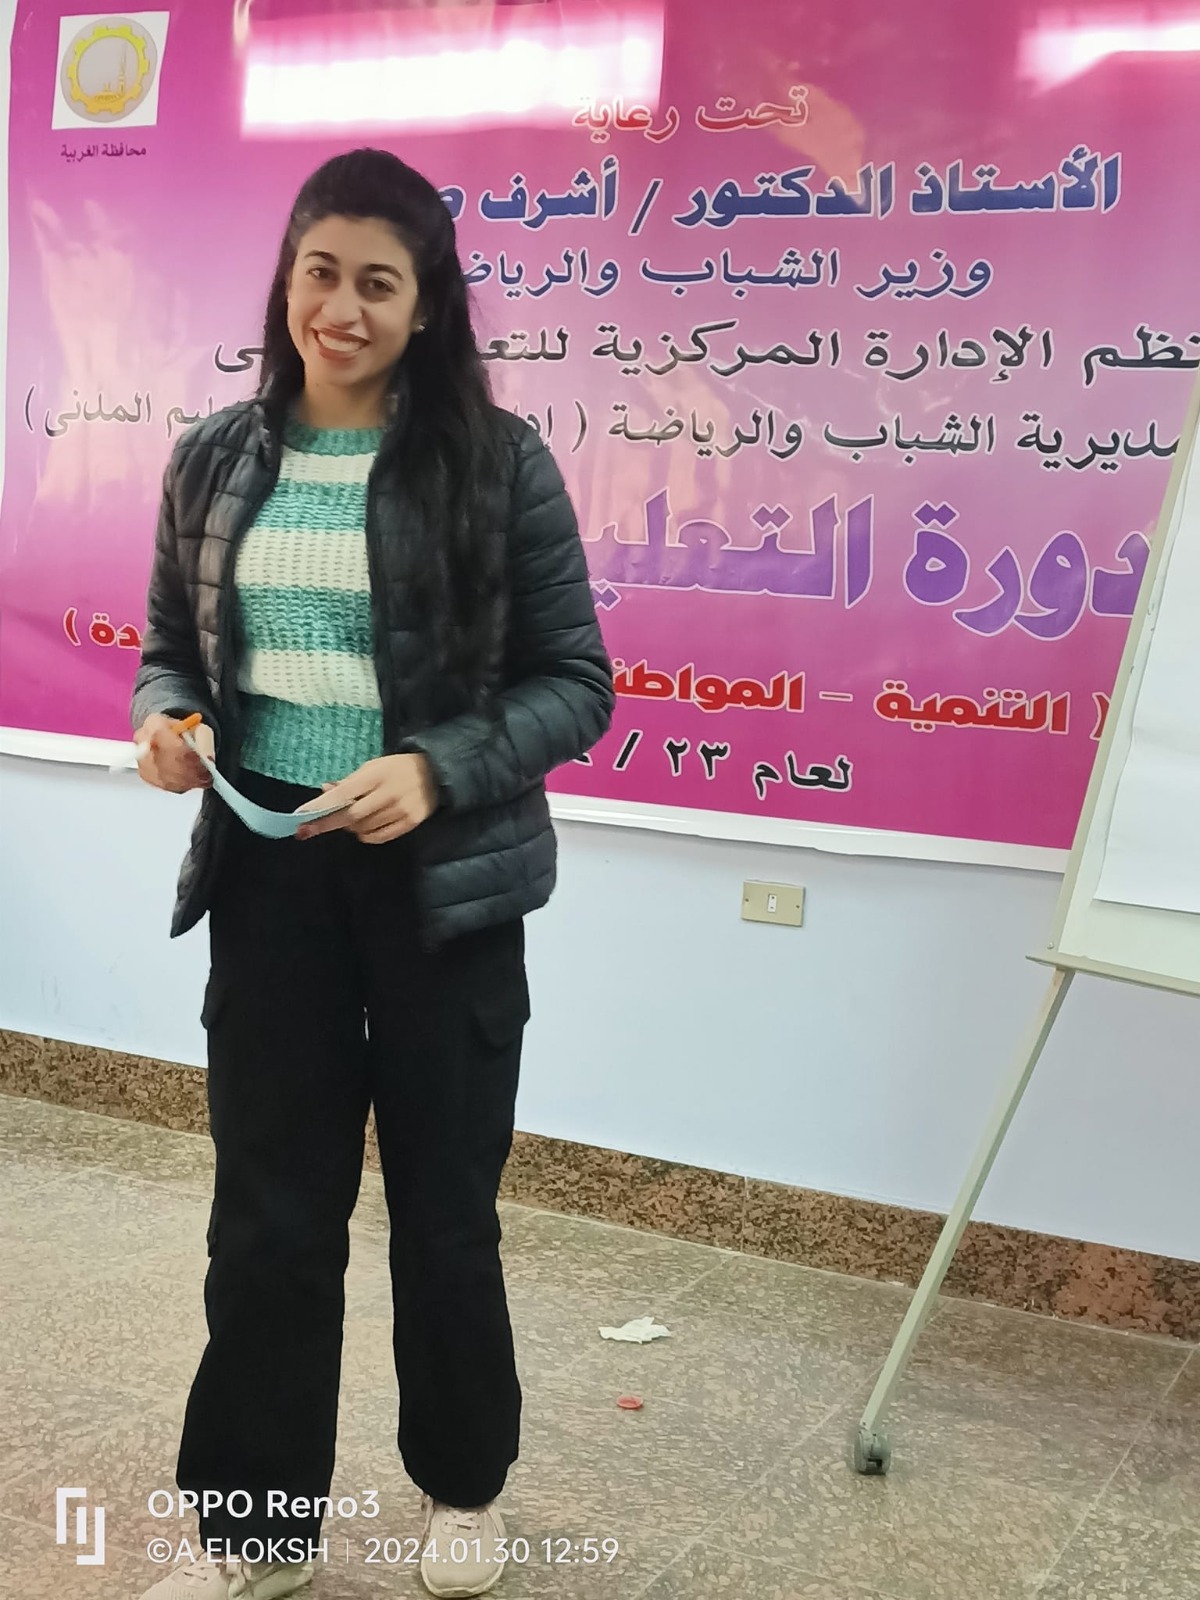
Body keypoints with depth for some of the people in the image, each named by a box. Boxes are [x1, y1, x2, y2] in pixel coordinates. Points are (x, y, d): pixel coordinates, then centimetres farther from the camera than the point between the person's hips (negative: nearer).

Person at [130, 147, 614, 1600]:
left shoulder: (497, 462, -7)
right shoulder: (215, 461, 4)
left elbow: (573, 683, -6)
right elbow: (169, 645, 14)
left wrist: (438, 769, -20)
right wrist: (165, 719, -8)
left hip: (442, 882, -2)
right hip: (268, 875, 3)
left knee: (443, 1206, 12)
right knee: (267, 1210, 9)